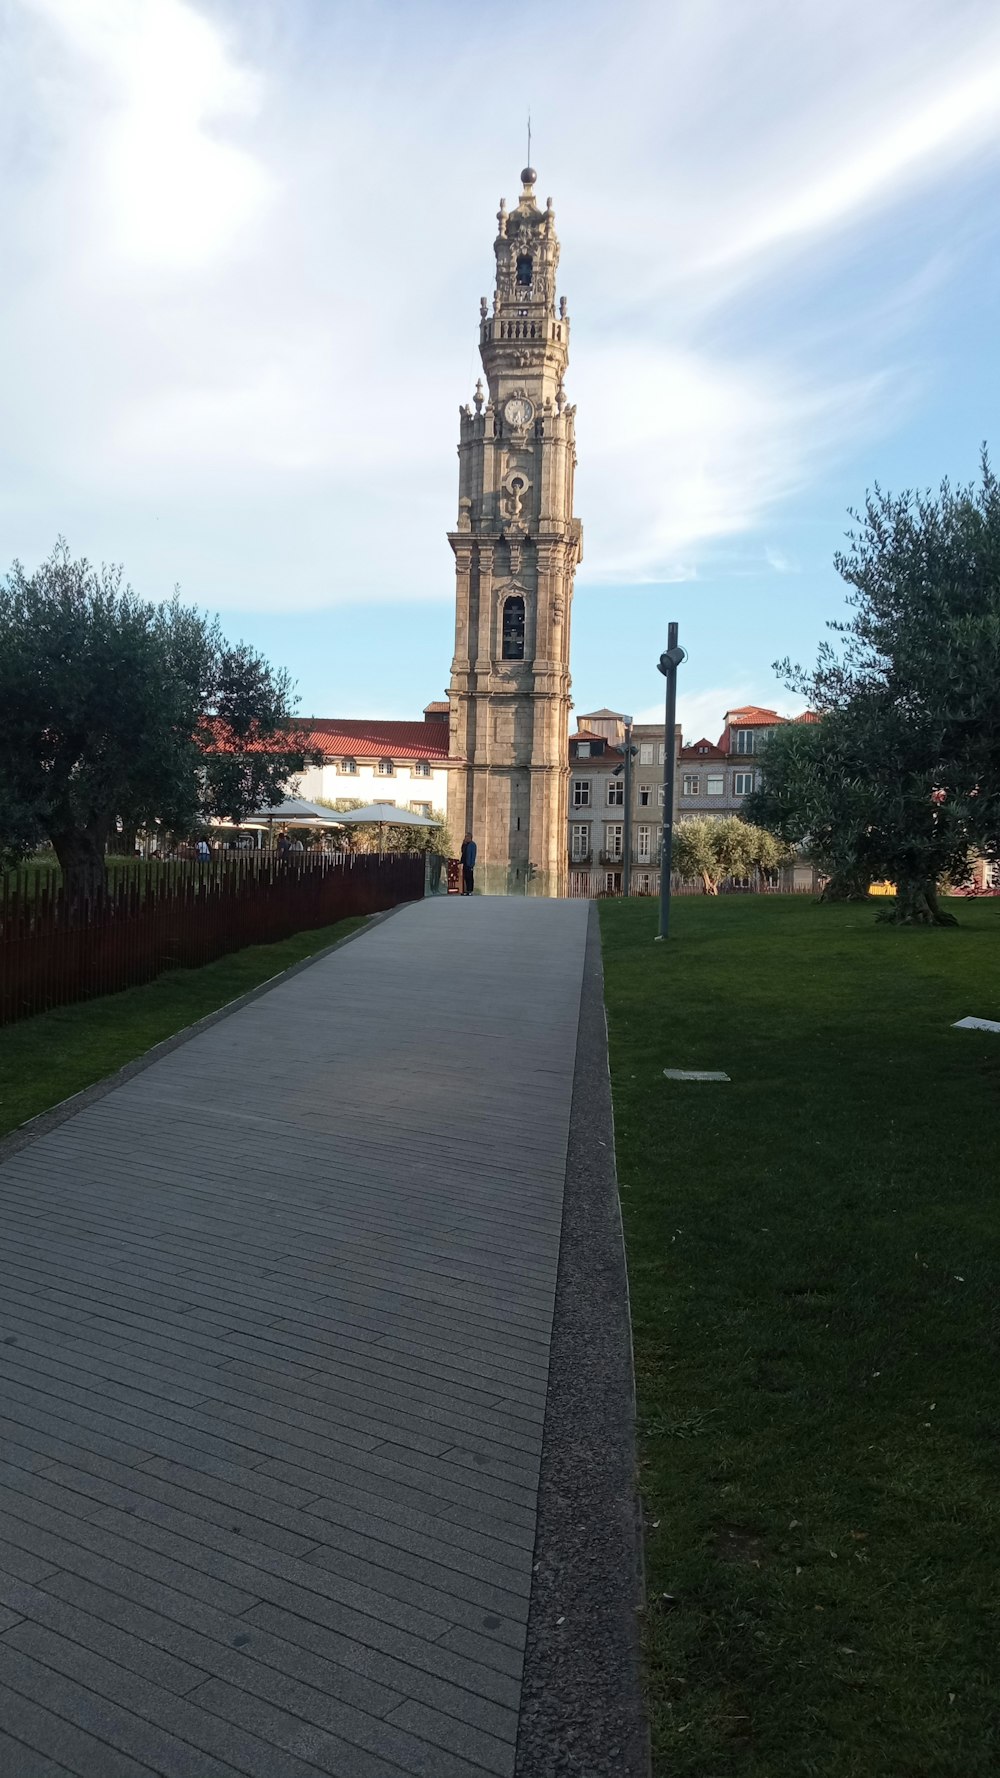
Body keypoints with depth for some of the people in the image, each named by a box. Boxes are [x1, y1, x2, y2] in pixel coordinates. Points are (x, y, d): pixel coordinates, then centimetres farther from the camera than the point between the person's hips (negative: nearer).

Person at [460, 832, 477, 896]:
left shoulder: (472, 844, -9)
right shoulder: (465, 844, 16)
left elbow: (473, 855, -13)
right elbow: (463, 852, 17)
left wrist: (472, 864, -18)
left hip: (469, 864, -8)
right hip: (465, 864, 8)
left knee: (469, 877, -5)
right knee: (465, 878, 7)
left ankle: (470, 891, -4)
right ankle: (466, 891, 11)